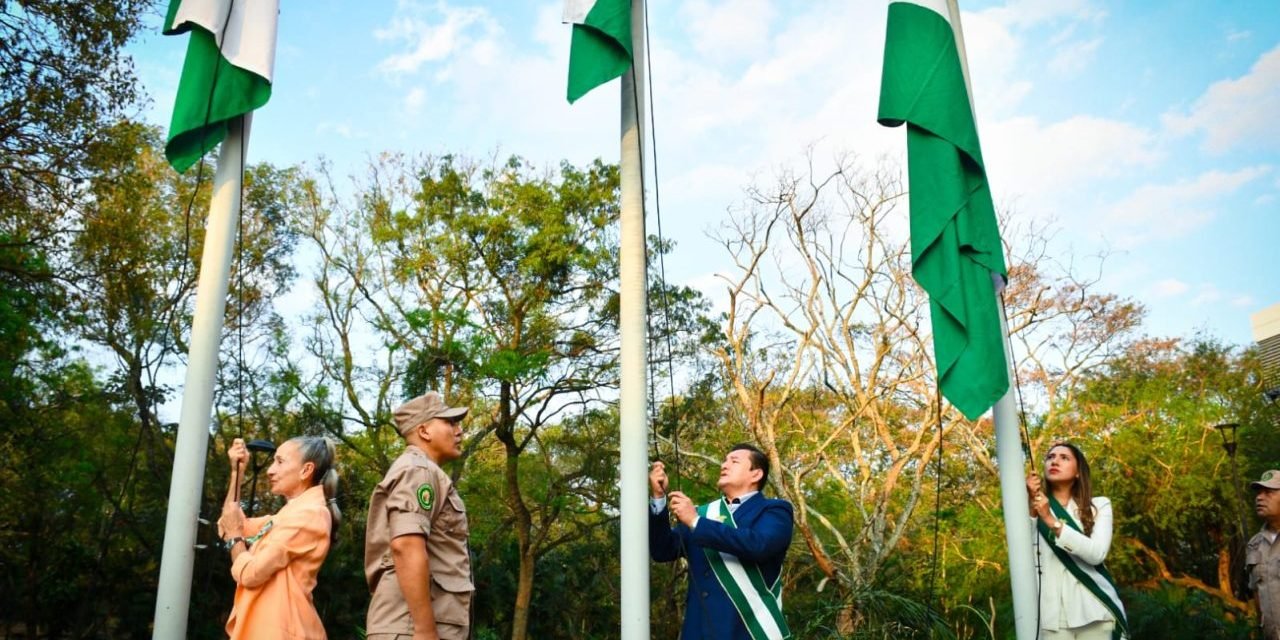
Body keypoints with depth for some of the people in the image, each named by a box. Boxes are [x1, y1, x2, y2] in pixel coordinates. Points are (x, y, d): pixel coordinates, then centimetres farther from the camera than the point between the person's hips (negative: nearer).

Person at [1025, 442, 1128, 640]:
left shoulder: (1098, 506, 8)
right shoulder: (1034, 508, 8)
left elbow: (1097, 553, -9)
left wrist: (1052, 521, -14)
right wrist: (1031, 509, -11)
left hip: (1093, 611, 0)